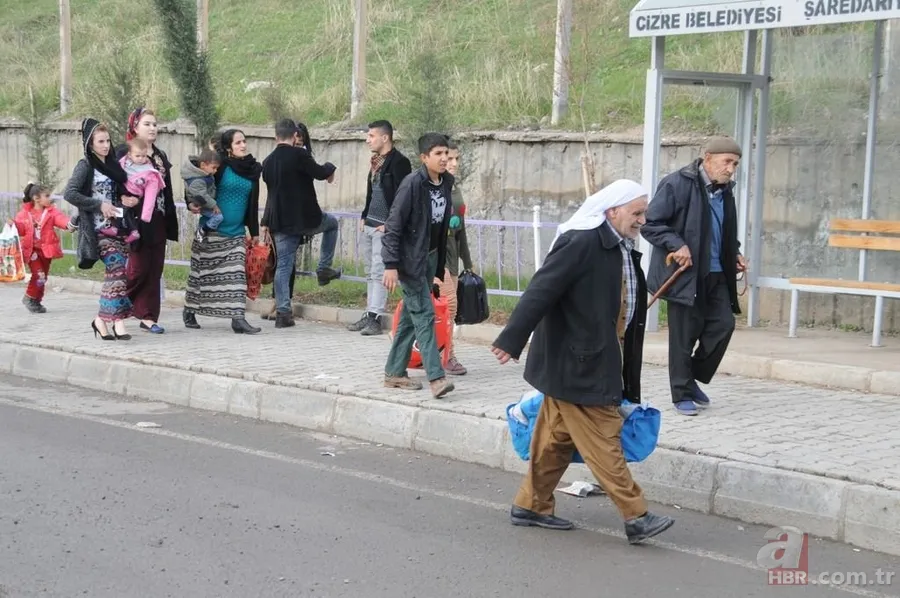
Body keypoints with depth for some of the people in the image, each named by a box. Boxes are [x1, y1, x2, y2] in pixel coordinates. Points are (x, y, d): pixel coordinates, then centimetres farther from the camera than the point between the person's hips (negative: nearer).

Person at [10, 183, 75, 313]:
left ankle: (37, 301, 24)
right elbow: (21, 229, 0)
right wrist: (13, 224, -22)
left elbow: (60, 218, -19)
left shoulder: (52, 211, 0)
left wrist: (68, 224, -42)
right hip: (32, 249, -3)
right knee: (38, 275, -16)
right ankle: (30, 298, 4)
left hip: (46, 249, 3)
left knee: (43, 277, 10)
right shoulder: (24, 213, -2)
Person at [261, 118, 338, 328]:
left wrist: (266, 223, 23)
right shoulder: (299, 155, -13)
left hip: (280, 222, 5)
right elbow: (320, 173, -12)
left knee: (283, 266, 7)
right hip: (305, 218, -5)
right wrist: (330, 168, 12)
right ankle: (324, 269, 22)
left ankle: (282, 311, 1)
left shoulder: (267, 162, 9)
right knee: (332, 223, 26)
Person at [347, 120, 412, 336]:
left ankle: (374, 317, -8)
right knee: (371, 272, 11)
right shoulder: (376, 161, 16)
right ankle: (369, 315, 16)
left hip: (385, 227, -9)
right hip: (370, 225, 9)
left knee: (379, 272, -9)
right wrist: (364, 216, 16)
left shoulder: (399, 162, -12)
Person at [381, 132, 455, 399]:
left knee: (410, 317, 12)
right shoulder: (413, 183, -17)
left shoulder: (446, 183, 5)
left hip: (430, 257, 7)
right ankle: (436, 377, -12)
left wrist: (439, 267, 15)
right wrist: (391, 264, -21)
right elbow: (394, 224, -17)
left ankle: (395, 372, 21)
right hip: (410, 259, -7)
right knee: (424, 315, -10)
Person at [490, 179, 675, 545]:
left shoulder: (623, 250, 11)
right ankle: (635, 517, 0)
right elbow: (541, 291, -23)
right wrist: (512, 340, -27)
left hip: (599, 363, 9)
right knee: (602, 441, -4)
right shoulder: (581, 243, -18)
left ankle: (530, 506, 26)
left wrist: (628, 380, 17)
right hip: (576, 364, -9)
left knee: (558, 438, 16)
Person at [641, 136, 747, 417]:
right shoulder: (677, 184, -12)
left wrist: (735, 254, 11)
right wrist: (676, 245, -22)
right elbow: (651, 223, -12)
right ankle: (683, 394, 13)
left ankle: (694, 378, 19)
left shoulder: (725, 191, 11)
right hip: (685, 273, -7)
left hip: (715, 273, 7)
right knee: (684, 335, 0)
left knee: (723, 324, 0)